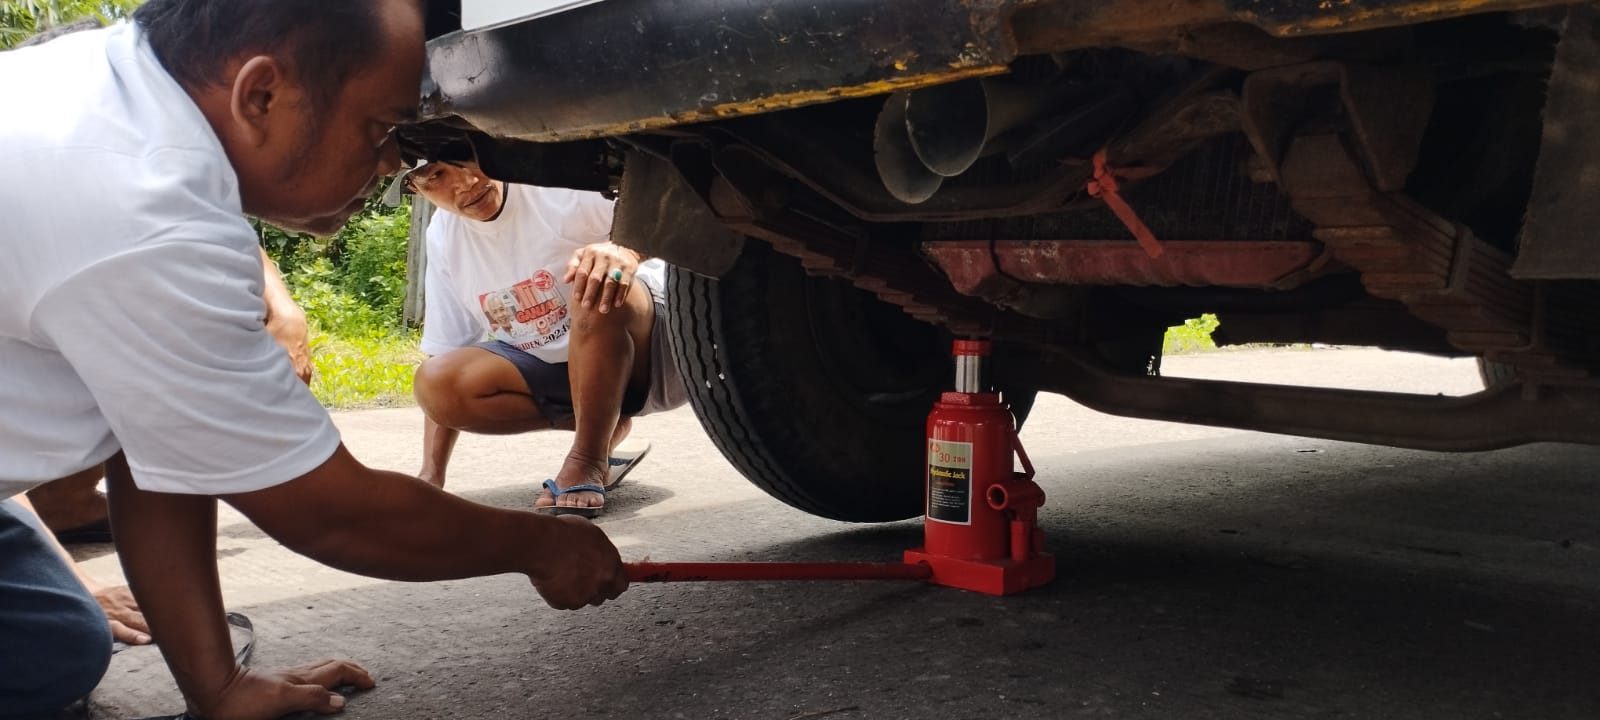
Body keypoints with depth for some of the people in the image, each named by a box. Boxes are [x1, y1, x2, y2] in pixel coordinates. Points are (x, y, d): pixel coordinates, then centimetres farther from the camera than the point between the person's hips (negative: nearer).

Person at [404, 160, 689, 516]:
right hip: (549, 368, 6)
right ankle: (604, 425, 0)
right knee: (436, 384, -16)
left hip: (650, 351, -5)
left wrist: (626, 250, -50)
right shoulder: (442, 237, -1)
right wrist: (431, 475, -2)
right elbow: (446, 349, 3)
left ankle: (588, 460, -19)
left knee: (601, 291, -37)